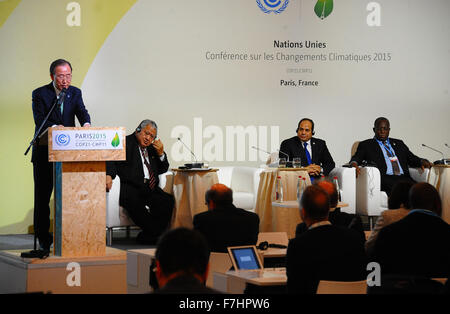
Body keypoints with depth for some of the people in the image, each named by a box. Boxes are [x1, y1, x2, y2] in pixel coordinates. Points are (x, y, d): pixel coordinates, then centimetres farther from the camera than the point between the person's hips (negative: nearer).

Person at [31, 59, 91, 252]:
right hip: (44, 153, -2)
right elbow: (39, 121, -19)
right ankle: (43, 239, 12)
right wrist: (54, 127, -39)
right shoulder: (39, 94, -7)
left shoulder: (75, 93, 5)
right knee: (42, 196, 4)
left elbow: (82, 112, -10)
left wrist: (86, 124, -33)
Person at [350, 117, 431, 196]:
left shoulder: (398, 143, 29)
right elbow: (357, 158, 4)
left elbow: (411, 158, 23)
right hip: (384, 178, -4)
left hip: (403, 178, 4)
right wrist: (354, 163, -21)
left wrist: (422, 162, 0)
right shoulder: (366, 145, 18)